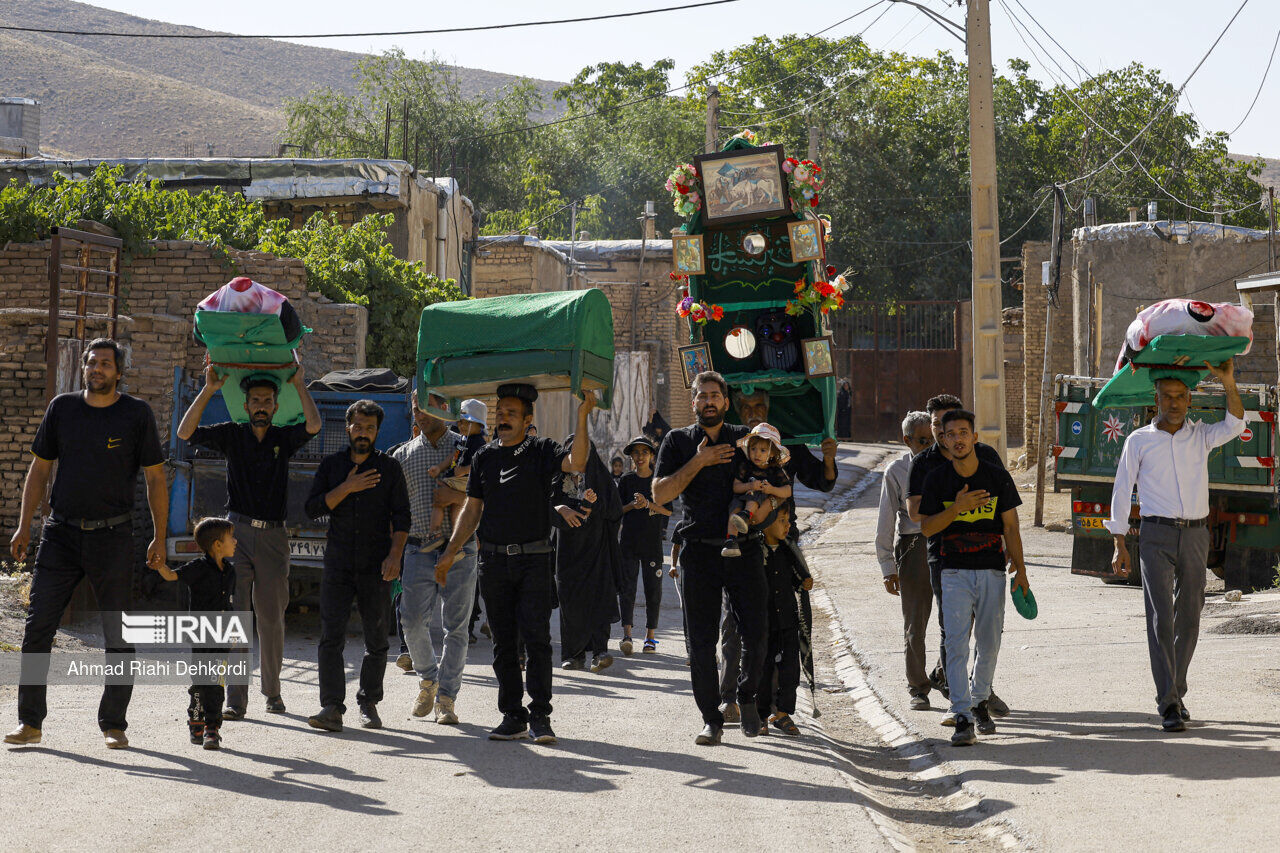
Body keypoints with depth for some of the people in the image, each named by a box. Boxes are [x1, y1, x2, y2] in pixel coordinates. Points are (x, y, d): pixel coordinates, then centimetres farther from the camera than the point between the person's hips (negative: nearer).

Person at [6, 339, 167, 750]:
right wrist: (24, 527, 7)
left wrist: (160, 539, -1)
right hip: (61, 532, 2)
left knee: (119, 635, 1)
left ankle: (113, 724, 11)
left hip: (113, 536, -2)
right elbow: (39, 469, 12)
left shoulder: (137, 414, 0)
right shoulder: (62, 407, 6)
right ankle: (30, 722, 1)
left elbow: (155, 478, 3)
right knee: (37, 625, -5)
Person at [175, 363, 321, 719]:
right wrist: (208, 390, -7)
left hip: (274, 536, 1)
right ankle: (236, 699, -7)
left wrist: (298, 383, -7)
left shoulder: (284, 438, 8)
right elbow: (186, 432, -3)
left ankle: (272, 691, 22)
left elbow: (314, 425, -11)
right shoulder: (232, 435, 8)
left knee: (271, 619, 6)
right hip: (237, 532, -1)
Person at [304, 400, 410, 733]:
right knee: (331, 635, -11)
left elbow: (401, 516, 4)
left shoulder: (389, 468, 7)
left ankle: (369, 705, 16)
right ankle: (332, 708, -14)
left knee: (376, 639, 4)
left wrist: (395, 555, -9)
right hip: (338, 563, 0)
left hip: (375, 566, 0)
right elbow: (313, 507, 2)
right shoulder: (331, 465, 10)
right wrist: (347, 488, -11)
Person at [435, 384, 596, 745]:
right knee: (504, 642, 6)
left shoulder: (541, 451, 0)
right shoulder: (485, 457, 11)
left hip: (534, 560, -4)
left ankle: (540, 715, -6)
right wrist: (451, 551, 9)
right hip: (494, 562, 4)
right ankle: (513, 715, 12)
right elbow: (472, 509, 15)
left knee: (537, 637, -9)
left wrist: (582, 418, -26)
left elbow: (576, 463, -19)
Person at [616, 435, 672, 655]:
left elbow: (669, 510, 0)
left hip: (653, 541, -1)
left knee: (653, 590, 1)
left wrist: (647, 504, -15)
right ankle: (627, 635, -16)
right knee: (626, 588, -9)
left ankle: (650, 637, 9)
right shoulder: (626, 480, 9)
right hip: (628, 540, 1)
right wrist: (633, 505, -11)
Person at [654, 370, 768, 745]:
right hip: (699, 549, 0)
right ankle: (711, 718, 7)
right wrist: (698, 462, -8)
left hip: (742, 547, 1)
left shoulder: (744, 438, 13)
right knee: (701, 640, -1)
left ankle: (747, 696, 17)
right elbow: (660, 493, -2)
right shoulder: (678, 441, 9)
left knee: (756, 631, -8)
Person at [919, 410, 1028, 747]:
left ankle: (980, 701, 30)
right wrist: (956, 508, -16)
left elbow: (1010, 527, 6)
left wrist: (1020, 568, 1)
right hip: (955, 573, -1)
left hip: (992, 571, 1)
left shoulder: (997, 476, 2)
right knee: (957, 644, -9)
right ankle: (963, 718, -11)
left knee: (989, 643, 8)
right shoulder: (937, 479, 1)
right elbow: (926, 527, -1)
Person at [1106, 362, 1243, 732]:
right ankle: (1169, 704, -12)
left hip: (1195, 535, 3)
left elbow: (1234, 426, -8)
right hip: (1156, 535, -3)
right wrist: (1120, 545, 1)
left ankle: (1176, 691, 21)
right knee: (1161, 618, -10)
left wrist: (1228, 382, -19)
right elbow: (1121, 492, 7)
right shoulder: (1139, 440, 6)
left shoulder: (1201, 436, 11)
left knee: (1189, 618, 6)